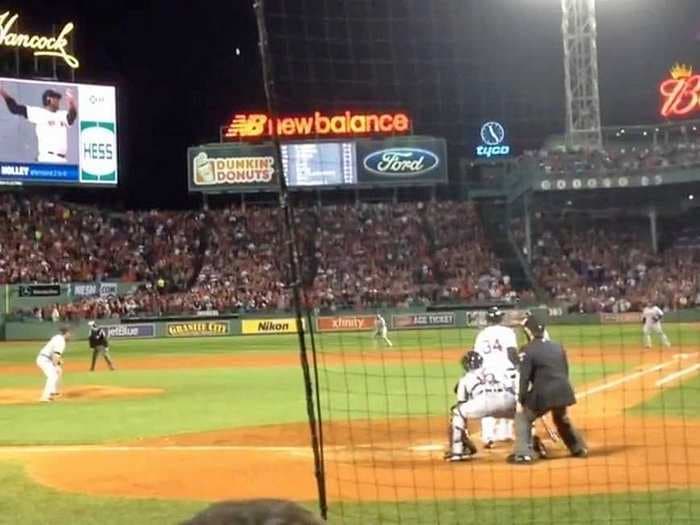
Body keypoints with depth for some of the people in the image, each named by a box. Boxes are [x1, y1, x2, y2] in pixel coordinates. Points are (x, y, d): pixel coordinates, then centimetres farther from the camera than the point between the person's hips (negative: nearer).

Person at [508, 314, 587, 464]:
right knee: (562, 419, 32)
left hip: (543, 394, -6)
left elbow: (524, 378, -10)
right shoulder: (558, 347, 14)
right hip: (563, 391, 6)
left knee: (522, 417, 9)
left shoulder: (528, 351, -6)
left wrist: (520, 401, -7)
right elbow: (565, 372, 18)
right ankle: (579, 449, 40)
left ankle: (523, 454, -4)